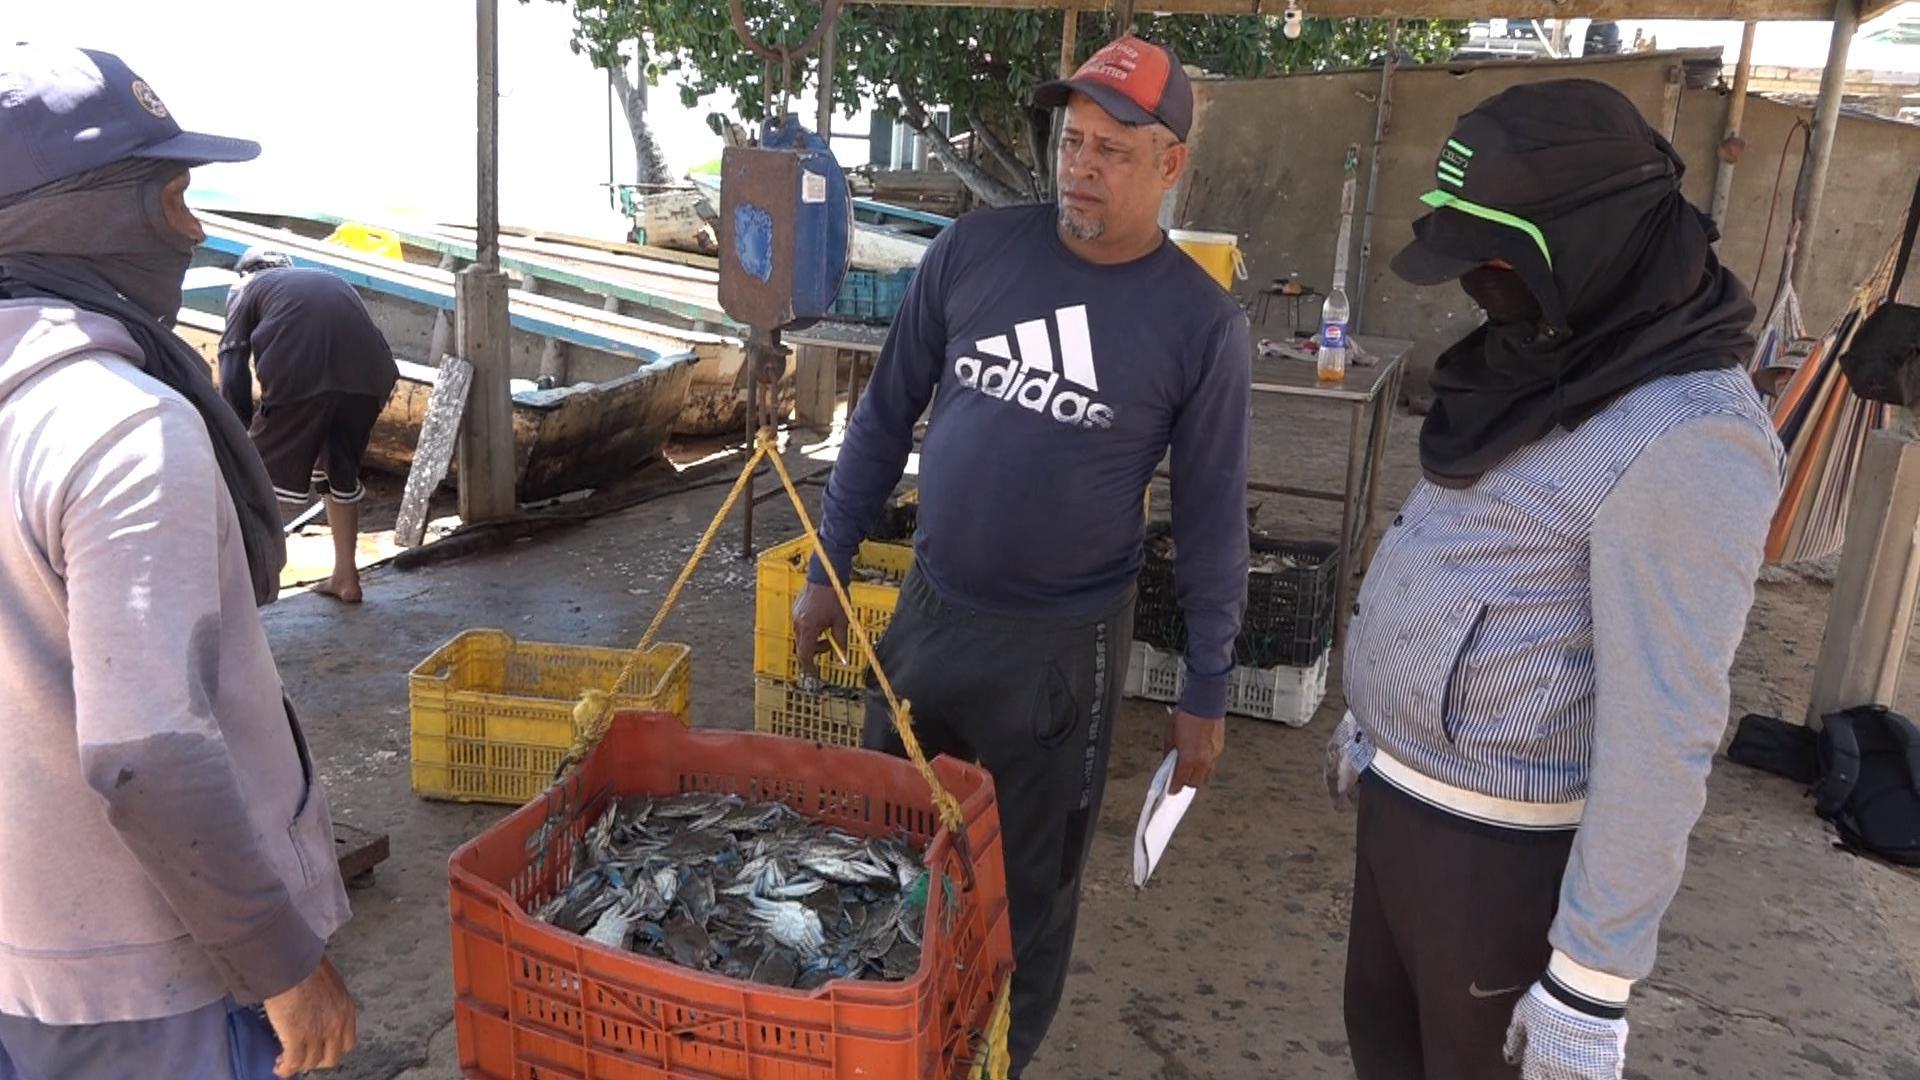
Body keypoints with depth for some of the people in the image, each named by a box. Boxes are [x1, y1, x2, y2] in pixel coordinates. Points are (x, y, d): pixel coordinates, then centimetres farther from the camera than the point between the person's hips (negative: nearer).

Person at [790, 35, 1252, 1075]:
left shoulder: (1202, 324, -10)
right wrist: (826, 570, 5)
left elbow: (1210, 516, -3)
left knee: (1028, 884, 13)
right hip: (926, 609, 3)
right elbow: (886, 415, 4)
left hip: (1062, 646, -3)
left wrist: (1206, 690, 0)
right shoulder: (975, 250, -4)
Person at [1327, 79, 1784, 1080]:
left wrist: (1591, 974, -21)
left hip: (1499, 839, -8)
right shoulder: (1551, 358, 5)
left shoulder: (1686, 438, -24)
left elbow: (1664, 732, -24)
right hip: (1398, 789, 8)